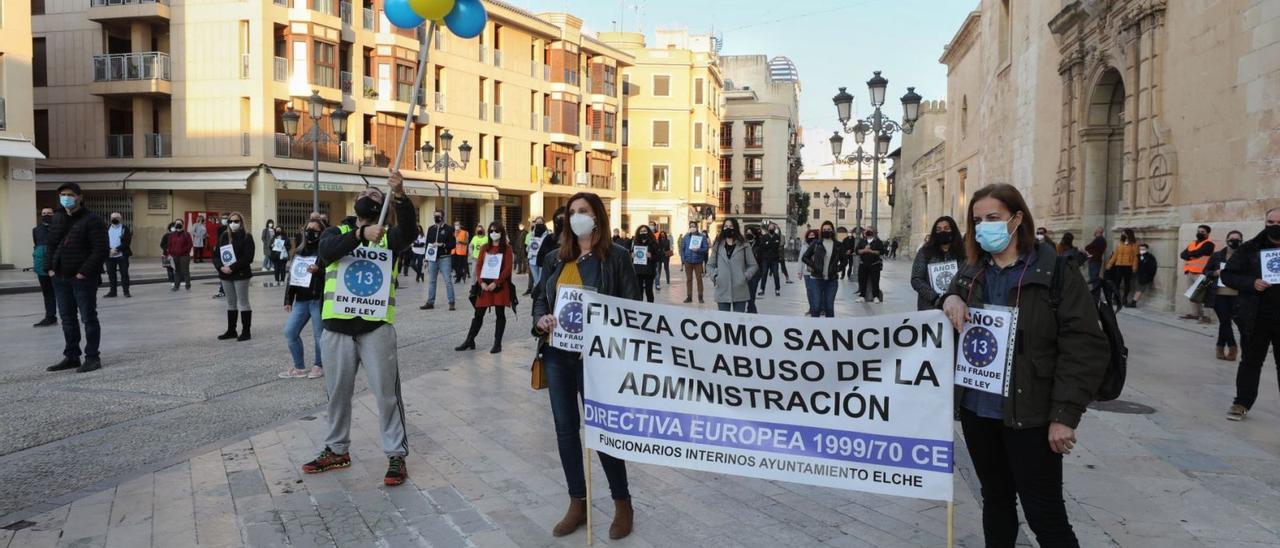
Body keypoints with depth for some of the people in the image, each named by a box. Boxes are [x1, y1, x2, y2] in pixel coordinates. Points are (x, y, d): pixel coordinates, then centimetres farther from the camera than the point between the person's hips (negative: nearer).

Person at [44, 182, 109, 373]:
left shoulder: (92, 220, -10)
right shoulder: (57, 219, 12)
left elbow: (101, 250, -16)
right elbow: (50, 244, 19)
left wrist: (84, 272, -19)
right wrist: (49, 267, 5)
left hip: (83, 279, -7)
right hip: (60, 278, 7)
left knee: (88, 318, -1)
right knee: (67, 319, 13)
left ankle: (92, 357, 6)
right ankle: (71, 356, 22)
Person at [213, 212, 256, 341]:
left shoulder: (246, 237, -6)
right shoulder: (224, 237, 11)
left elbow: (247, 257, -15)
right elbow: (216, 254, 9)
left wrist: (232, 268, -20)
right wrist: (221, 267, -10)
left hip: (241, 274, -6)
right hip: (225, 274, 6)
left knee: (243, 302, -1)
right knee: (230, 303, 13)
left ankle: (246, 331, 5)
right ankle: (231, 330, 21)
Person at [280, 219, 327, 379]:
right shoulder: (300, 251, 15)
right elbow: (292, 276, 17)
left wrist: (318, 270, -30)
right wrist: (288, 299, 14)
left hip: (319, 299, -7)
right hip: (301, 300, 7)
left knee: (319, 334, 1)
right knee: (290, 332, 4)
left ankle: (319, 366, 19)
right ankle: (299, 367, 15)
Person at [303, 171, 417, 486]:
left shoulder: (388, 237, 6)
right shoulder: (337, 232, 10)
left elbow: (409, 228, -18)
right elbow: (325, 252, -13)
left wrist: (399, 195, -35)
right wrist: (361, 233, -26)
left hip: (376, 327, -2)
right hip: (337, 326, 3)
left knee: (386, 393, 0)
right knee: (337, 392, 15)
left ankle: (396, 456, 9)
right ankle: (337, 450, 31)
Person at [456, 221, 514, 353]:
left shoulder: (506, 248, -2)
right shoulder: (485, 248, 10)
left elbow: (508, 268, -9)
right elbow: (478, 266, 6)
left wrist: (496, 283, -16)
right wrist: (481, 283, -8)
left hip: (500, 286, -3)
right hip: (485, 285, 3)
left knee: (500, 314, 3)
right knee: (478, 314, 8)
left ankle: (497, 343, 10)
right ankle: (470, 341, 15)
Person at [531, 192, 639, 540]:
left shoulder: (616, 256, -3)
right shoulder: (555, 259, 11)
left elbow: (632, 306, -5)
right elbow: (540, 298, 14)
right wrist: (541, 320, -7)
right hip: (557, 353, 5)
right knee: (565, 428, 10)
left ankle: (622, 503, 19)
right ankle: (577, 504, 24)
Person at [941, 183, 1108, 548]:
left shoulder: (1055, 273, -10)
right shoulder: (971, 272, 8)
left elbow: (1084, 349, -13)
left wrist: (1065, 415, -18)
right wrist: (949, 300, -4)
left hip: (1029, 414, -5)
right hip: (976, 409, 6)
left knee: (1044, 513, 1)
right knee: (995, 500, 19)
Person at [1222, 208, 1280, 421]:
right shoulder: (1249, 249, 2)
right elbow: (1228, 274, 1)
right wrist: (1251, 283, -16)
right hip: (1255, 318, -1)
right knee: (1250, 361, 9)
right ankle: (1242, 403, 17)